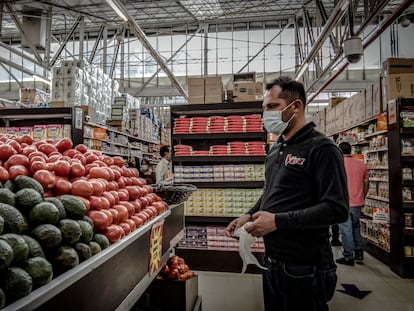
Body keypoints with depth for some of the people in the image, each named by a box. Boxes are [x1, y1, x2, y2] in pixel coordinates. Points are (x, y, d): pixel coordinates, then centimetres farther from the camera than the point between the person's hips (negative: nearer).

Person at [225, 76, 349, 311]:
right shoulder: (275, 150, 10)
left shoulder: (322, 149, -15)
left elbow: (336, 209, -22)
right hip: (272, 262, 8)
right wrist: (250, 215, 3)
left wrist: (278, 221, -24)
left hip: (305, 269, -7)